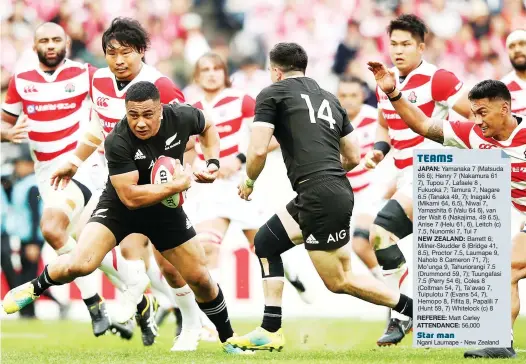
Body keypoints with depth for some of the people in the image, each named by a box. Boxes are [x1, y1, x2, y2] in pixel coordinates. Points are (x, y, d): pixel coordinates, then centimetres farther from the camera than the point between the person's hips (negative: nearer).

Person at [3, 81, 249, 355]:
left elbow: (208, 128, 7)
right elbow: (130, 197, -33)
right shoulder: (117, 142, -32)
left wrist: (213, 162, -8)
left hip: (165, 208, 4)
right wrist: (178, 185, -31)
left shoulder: (182, 117, -19)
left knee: (200, 279, 7)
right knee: (80, 264, -26)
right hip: (119, 207, -4)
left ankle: (228, 340, 30)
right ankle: (34, 287, 4)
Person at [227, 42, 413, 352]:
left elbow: (258, 151, -7)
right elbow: (354, 157, 21)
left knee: (340, 281, -1)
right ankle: (271, 332, 14)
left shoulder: (272, 94, 2)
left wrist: (249, 181, 13)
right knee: (266, 241, 19)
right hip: (338, 190, 8)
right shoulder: (330, 99, 21)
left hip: (318, 195, -8)